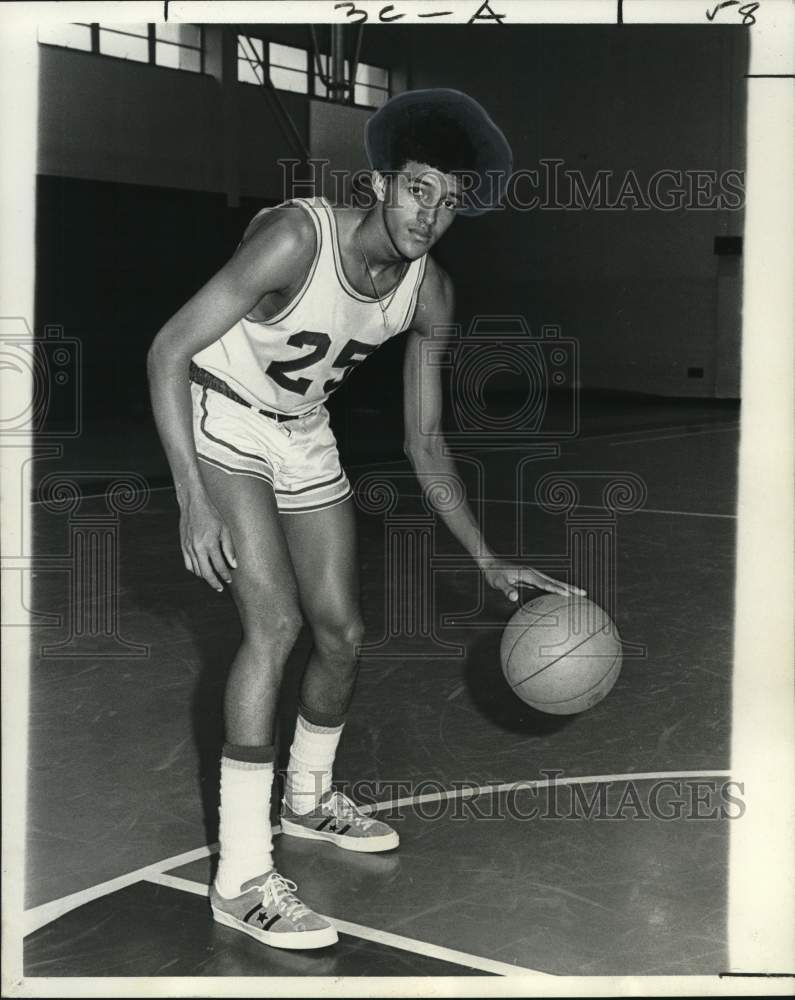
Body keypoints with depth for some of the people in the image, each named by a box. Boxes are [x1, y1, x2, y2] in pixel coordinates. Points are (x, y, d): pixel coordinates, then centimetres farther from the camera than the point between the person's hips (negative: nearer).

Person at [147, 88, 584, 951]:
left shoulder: (429, 293, -10)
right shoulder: (296, 238, -29)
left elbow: (424, 443, -2)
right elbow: (169, 349, -29)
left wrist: (489, 562, -7)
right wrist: (193, 499, -36)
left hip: (305, 437, 6)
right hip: (221, 424, -6)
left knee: (342, 634, 8)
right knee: (275, 623, -21)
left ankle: (307, 799, 37)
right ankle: (241, 879, -15)